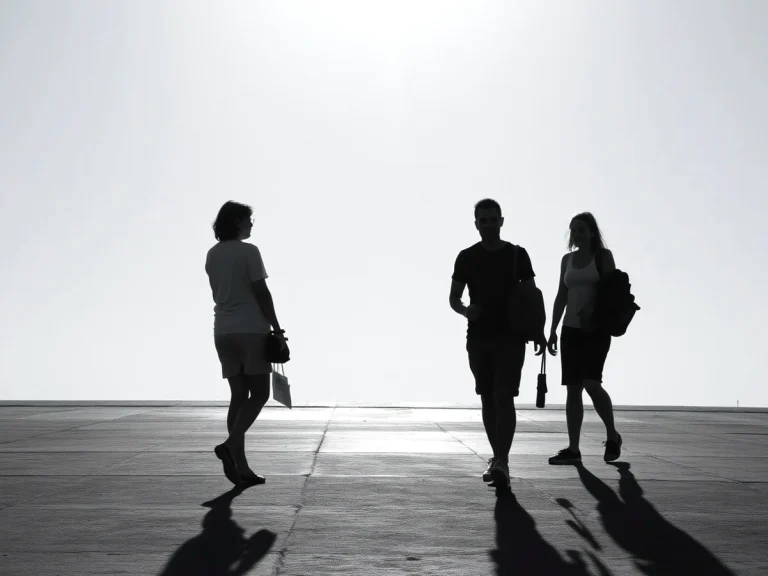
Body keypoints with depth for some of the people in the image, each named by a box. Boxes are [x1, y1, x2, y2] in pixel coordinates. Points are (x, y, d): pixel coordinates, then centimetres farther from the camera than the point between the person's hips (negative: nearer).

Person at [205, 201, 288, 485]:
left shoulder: (212, 255, 11)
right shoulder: (249, 251, -10)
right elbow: (262, 294, -13)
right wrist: (277, 329, -8)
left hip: (223, 331, 7)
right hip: (252, 329, -7)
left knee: (239, 396, 7)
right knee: (259, 394, 0)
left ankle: (241, 467, 4)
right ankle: (230, 444, -19)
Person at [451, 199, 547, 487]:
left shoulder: (517, 255, 3)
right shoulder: (466, 257, 4)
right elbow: (453, 298, 6)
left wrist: (539, 333, -3)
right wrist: (465, 310, -16)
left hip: (510, 337, -2)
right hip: (478, 337, 2)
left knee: (504, 398, -13)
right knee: (488, 399, 9)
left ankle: (501, 462, -18)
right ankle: (498, 458, 21)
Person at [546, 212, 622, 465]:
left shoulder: (604, 256, 2)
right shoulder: (567, 259, 14)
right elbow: (561, 296, 14)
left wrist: (591, 310, -22)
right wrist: (553, 330, 9)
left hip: (596, 328, -5)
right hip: (571, 329, 5)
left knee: (591, 382, -17)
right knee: (573, 388, 1)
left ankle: (612, 436, 5)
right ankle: (573, 449, 3)